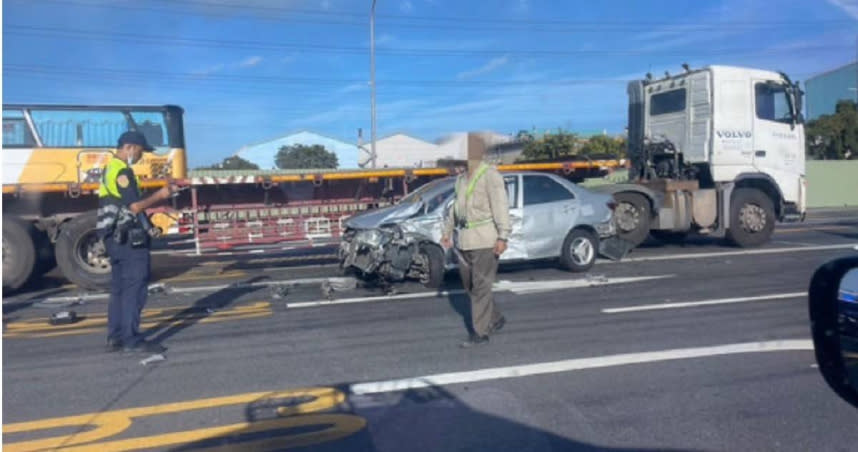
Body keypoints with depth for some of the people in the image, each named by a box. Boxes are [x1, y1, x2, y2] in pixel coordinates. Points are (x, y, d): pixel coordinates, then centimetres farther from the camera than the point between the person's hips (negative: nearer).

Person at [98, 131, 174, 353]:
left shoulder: (110, 169, 18)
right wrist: (160, 195, -7)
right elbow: (135, 206, -20)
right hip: (128, 239, -10)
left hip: (115, 237, 10)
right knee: (135, 287, -7)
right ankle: (132, 339, -6)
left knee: (119, 288, 13)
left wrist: (148, 227, 18)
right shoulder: (122, 172, -14)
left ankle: (115, 337, 17)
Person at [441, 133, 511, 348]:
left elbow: (501, 206, -16)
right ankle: (495, 319, 31)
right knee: (469, 285, 14)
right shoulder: (461, 177, 14)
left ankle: (480, 333, 4)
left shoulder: (490, 174, -10)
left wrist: (503, 237, -22)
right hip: (463, 239, 8)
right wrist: (447, 231, 21)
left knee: (480, 287, -4)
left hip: (485, 238, -8)